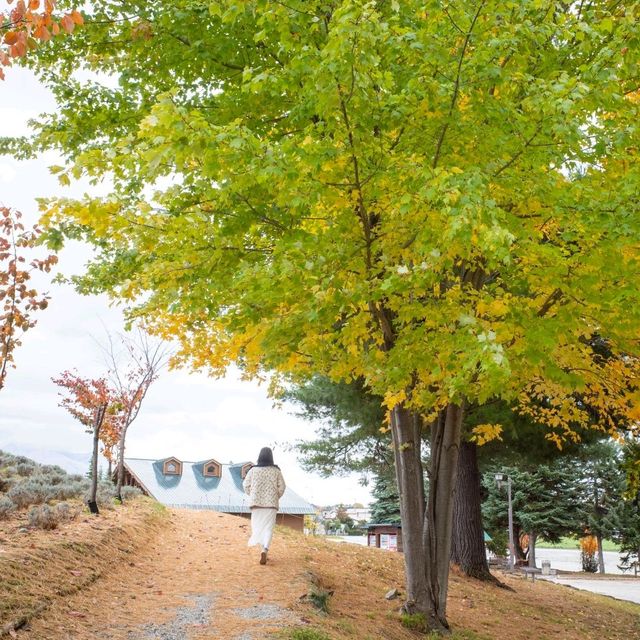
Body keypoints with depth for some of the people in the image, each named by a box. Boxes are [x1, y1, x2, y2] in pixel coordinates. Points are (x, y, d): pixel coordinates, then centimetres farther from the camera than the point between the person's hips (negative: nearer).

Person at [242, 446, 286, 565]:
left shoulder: (253, 470, -2)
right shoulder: (276, 470, -2)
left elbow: (246, 485, 0)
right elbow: (281, 487, -2)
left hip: (256, 502, 1)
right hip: (271, 502, -1)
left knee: (257, 525, 17)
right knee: (268, 527, -3)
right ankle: (265, 550, -25)